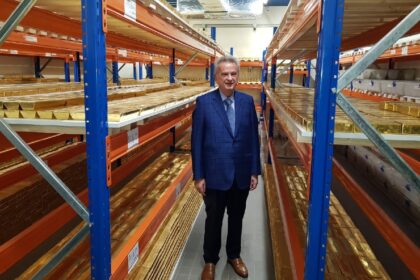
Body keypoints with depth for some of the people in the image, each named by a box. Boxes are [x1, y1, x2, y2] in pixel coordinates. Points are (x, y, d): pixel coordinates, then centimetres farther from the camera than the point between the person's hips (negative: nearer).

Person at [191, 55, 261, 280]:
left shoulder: (247, 101, 1)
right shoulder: (204, 102, -8)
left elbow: (254, 138, 3)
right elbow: (196, 141, -7)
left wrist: (255, 171, 2)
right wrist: (198, 175, -9)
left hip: (241, 173, 3)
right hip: (215, 174, -2)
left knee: (236, 218, 18)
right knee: (213, 220, 13)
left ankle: (234, 255, 41)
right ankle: (210, 261, 34)